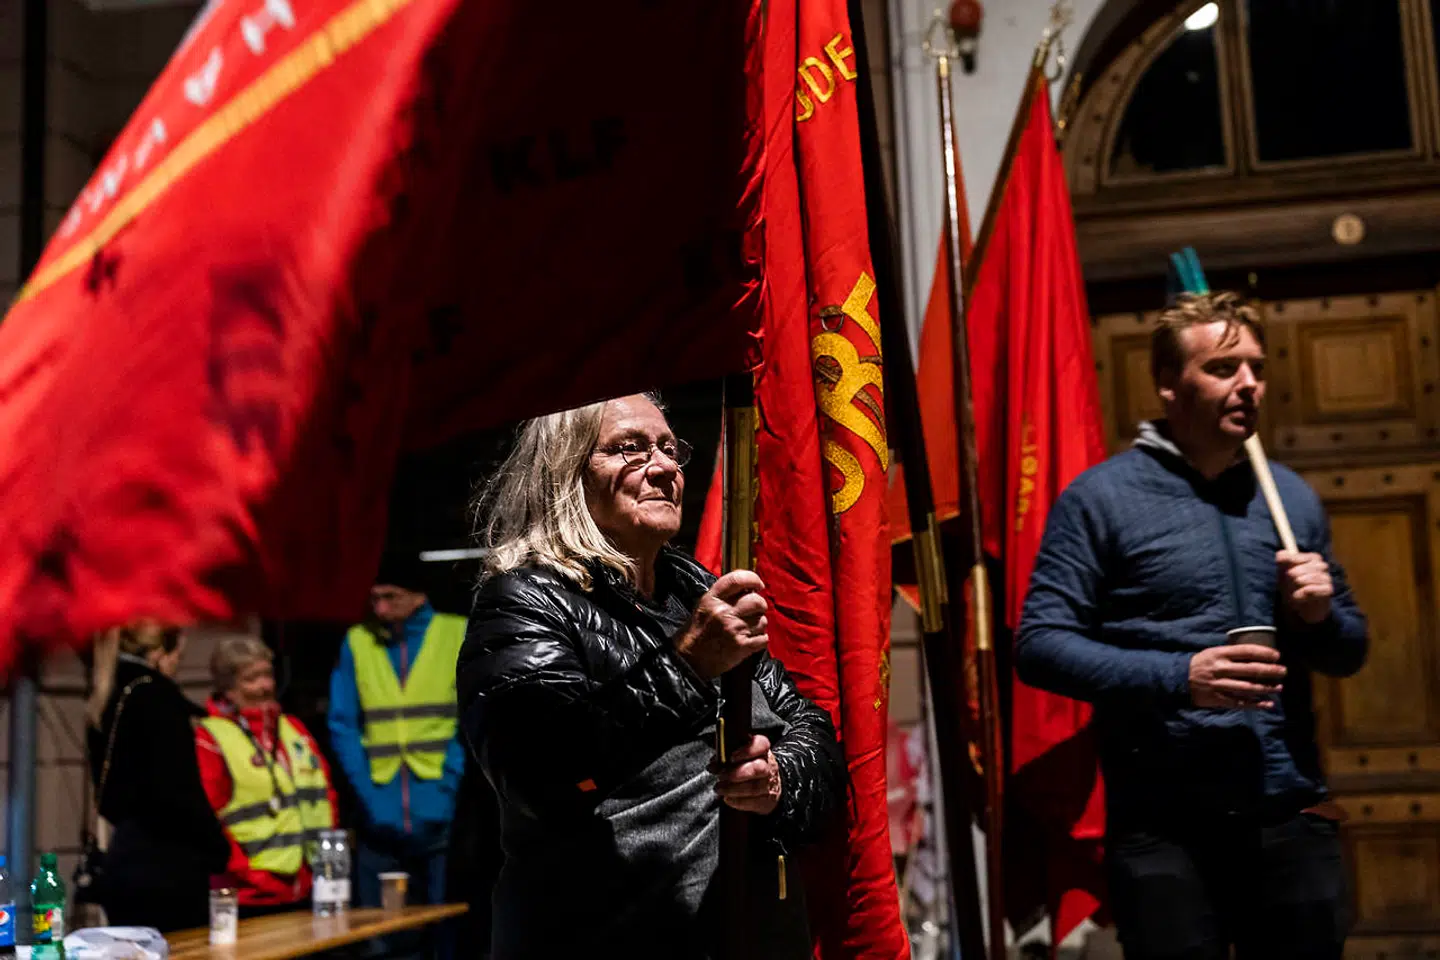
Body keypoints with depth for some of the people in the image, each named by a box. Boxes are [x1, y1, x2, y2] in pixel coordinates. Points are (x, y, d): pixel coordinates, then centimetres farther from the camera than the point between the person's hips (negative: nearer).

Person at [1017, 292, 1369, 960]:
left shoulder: (1293, 497, 12)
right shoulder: (1100, 498, -3)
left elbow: (1349, 652, 19)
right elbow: (1039, 645, -10)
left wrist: (1320, 616, -4)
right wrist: (1179, 678, -20)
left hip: (1292, 815, 5)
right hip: (1161, 827, -4)